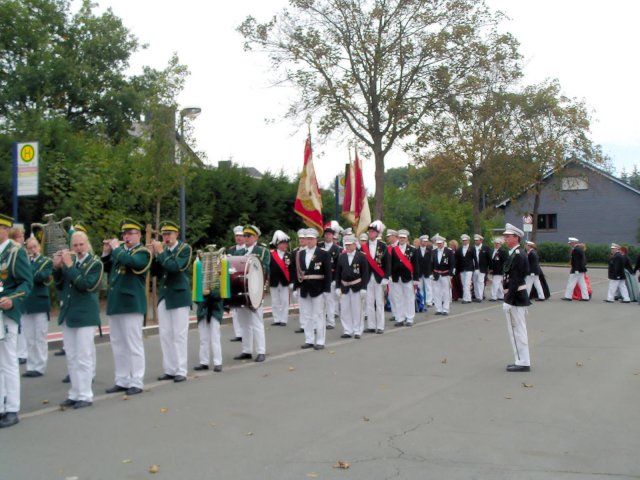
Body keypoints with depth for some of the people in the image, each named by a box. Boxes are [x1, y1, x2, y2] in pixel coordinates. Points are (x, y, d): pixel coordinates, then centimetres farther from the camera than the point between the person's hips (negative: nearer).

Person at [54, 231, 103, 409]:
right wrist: (57, 267, -5)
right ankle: (75, 393, 19)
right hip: (68, 315, 6)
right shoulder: (68, 260, 8)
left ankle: (85, 396, 2)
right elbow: (59, 286, 10)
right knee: (71, 358, 11)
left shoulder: (95, 263, -7)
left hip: (85, 315, -6)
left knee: (83, 357, -4)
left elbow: (86, 285, -21)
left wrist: (69, 265, -22)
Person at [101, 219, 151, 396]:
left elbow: (129, 261, -26)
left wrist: (116, 248, -13)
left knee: (133, 345, -3)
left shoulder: (142, 252, -6)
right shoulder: (120, 250, 16)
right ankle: (122, 381, 20)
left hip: (131, 304, -8)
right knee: (117, 344, 11)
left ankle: (136, 383, 2)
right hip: (114, 303, 8)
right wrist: (106, 253, 5)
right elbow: (106, 269, 18)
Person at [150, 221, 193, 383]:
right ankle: (169, 369, 14)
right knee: (165, 334, 7)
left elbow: (175, 267, -22)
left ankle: (180, 371, 2)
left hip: (179, 296, -6)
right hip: (164, 296, 6)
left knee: (179, 335, -3)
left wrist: (160, 252, -19)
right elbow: (156, 272, 8)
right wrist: (152, 255, -4)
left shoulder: (185, 248, -6)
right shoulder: (162, 249, 10)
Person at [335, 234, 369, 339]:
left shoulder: (361, 256, -5)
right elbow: (338, 273, 6)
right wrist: (337, 287, 1)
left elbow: (365, 273, -7)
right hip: (344, 287, 3)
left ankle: (357, 331, 11)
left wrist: (364, 288, -12)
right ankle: (347, 331, 11)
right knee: (344, 310, 3)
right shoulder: (341, 257, 5)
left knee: (357, 310, 3)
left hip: (357, 287, -3)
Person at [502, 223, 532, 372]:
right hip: (519, 297, 10)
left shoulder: (517, 255, -18)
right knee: (519, 331, 15)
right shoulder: (517, 253, 14)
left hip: (515, 298, -10)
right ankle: (522, 361, 23)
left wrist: (508, 301, -23)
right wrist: (508, 299, 19)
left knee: (517, 331, -3)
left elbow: (515, 280, -23)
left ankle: (522, 363, 3)